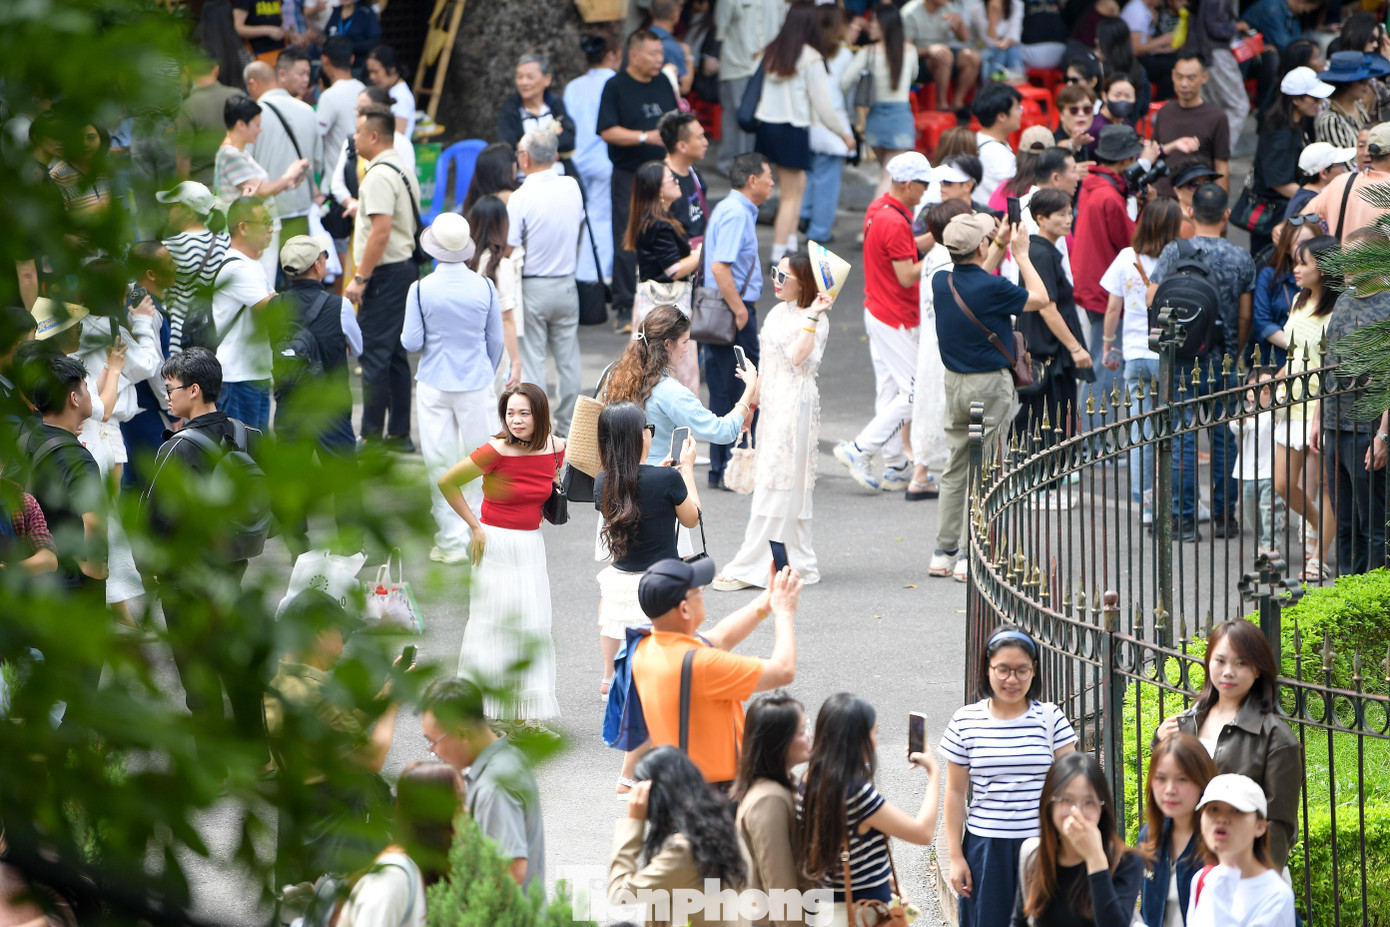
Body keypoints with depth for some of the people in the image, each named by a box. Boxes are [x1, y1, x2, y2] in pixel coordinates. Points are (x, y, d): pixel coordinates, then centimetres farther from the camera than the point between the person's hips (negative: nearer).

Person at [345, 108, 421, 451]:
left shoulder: (379, 176, -17)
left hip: (384, 274, -10)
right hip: (404, 267, 10)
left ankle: (372, 434, -7)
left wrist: (360, 278, -21)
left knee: (374, 354, -7)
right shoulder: (403, 172, 14)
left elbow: (381, 231, -24)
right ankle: (399, 433, 15)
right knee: (396, 354, 13)